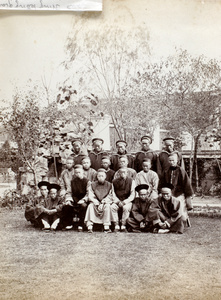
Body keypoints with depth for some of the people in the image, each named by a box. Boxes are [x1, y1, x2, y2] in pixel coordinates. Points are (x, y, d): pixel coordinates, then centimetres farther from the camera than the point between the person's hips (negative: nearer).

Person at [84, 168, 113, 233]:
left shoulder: (109, 185, 4)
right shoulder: (93, 185, 5)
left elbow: (110, 197, -2)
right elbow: (90, 196, -1)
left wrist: (103, 203, -17)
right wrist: (97, 203, -17)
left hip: (105, 203, -1)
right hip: (95, 202, 1)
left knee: (107, 206, -33)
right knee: (90, 206, -30)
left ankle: (106, 227, -31)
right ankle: (90, 226, -31)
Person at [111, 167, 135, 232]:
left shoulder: (131, 181, 0)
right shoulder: (115, 182, 6)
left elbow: (132, 195, -4)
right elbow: (113, 194, 5)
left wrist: (124, 202, -16)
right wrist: (118, 201, -12)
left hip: (127, 201, -2)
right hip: (117, 201, 2)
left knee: (126, 207, -35)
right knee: (112, 207, -29)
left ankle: (123, 226, -21)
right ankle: (116, 226, -20)